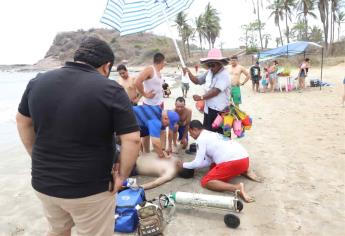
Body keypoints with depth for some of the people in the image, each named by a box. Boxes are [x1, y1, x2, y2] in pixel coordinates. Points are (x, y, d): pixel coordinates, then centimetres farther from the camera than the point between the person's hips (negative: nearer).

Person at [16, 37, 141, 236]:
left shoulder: (38, 81, -1)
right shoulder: (111, 90, -18)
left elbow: (23, 121, 11)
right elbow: (132, 139, -22)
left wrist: (39, 158, 16)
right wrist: (122, 175, -9)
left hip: (44, 182, 6)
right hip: (89, 189, -5)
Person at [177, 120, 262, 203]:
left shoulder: (201, 138, 0)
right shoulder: (212, 135, 27)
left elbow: (198, 163, -1)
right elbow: (209, 161, 26)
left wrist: (184, 165, 16)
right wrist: (193, 166, 25)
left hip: (234, 162, -9)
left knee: (205, 182, -3)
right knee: (213, 166, 31)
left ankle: (237, 188, -22)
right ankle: (246, 172, 16)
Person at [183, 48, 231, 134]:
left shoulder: (224, 75, -18)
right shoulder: (209, 72, 7)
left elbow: (216, 91, -27)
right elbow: (197, 81, 15)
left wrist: (201, 97, -30)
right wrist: (189, 73, -3)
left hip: (219, 110, -8)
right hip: (208, 108, 8)